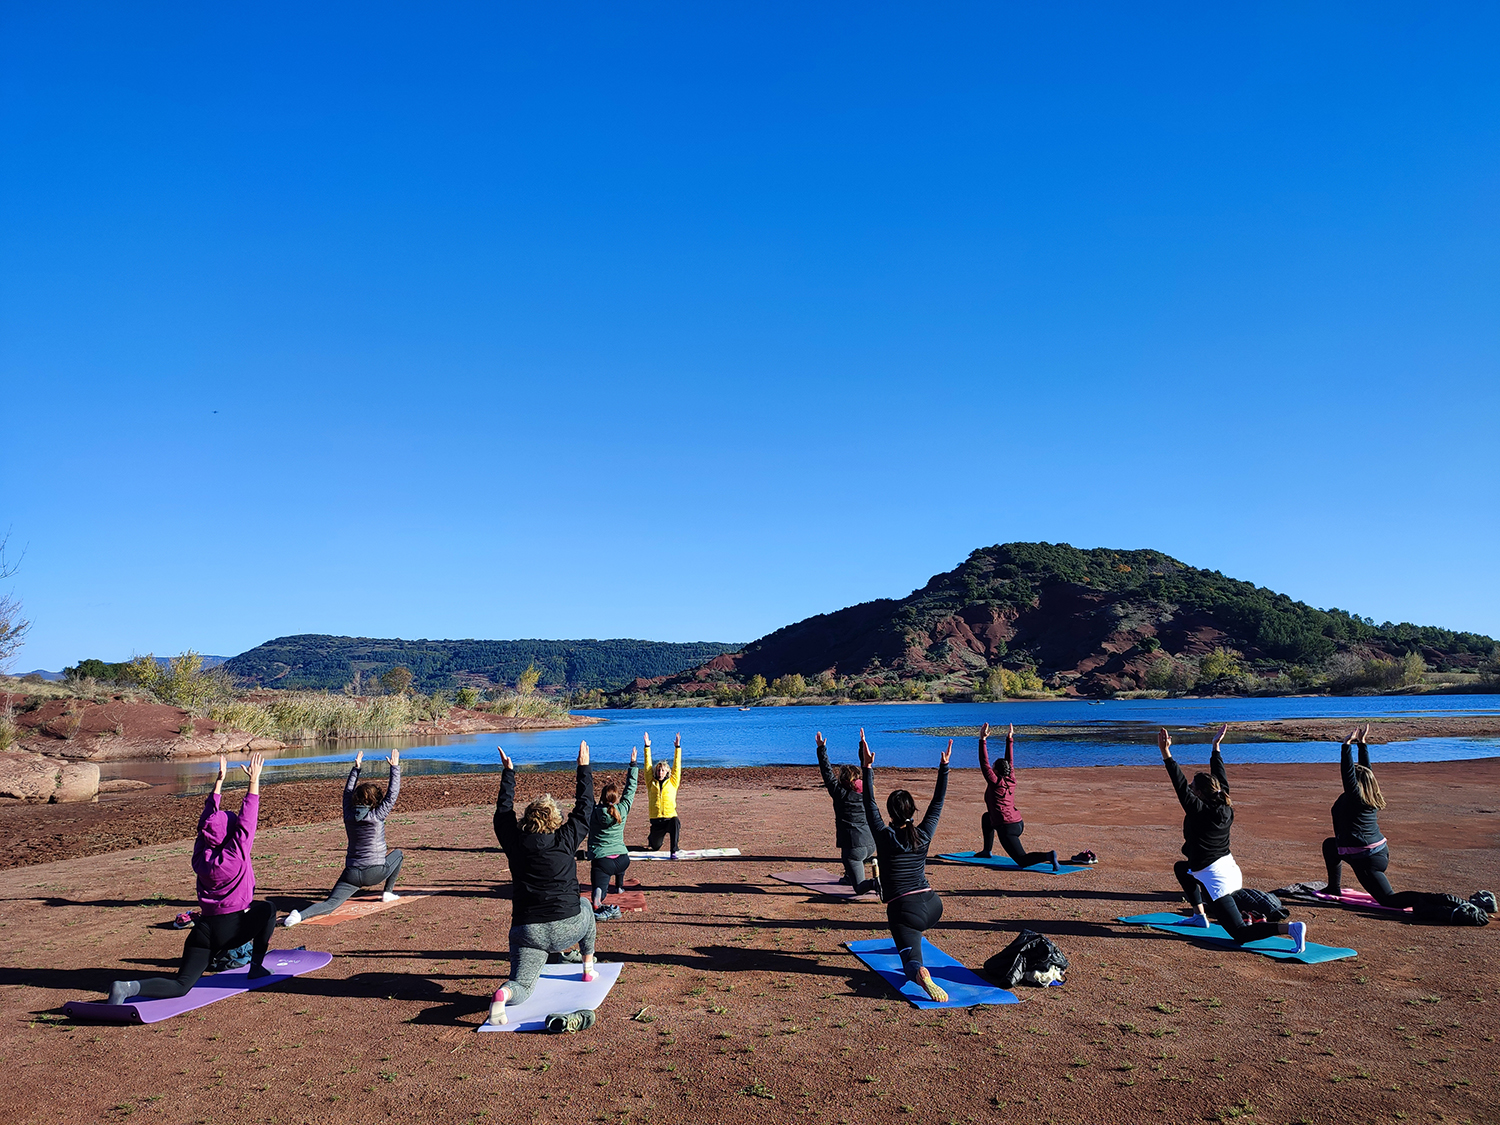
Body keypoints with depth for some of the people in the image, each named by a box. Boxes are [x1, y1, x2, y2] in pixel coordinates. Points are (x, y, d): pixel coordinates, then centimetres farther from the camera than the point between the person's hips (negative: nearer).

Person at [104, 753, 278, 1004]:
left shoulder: (200, 855, 3)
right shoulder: (235, 855, -14)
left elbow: (209, 816, 11)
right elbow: (247, 820, -12)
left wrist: (220, 780, 16)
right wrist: (254, 780, -10)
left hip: (203, 928, 5)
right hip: (231, 929, -5)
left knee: (180, 985, 4)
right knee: (267, 909, 21)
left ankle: (127, 987, -22)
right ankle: (256, 967, 17)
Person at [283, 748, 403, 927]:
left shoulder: (349, 815, 2)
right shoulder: (377, 816, -11)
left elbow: (348, 792, 19)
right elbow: (392, 793, -5)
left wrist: (356, 768, 23)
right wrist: (395, 767, 1)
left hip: (352, 872, 3)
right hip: (375, 873, -3)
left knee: (330, 904, 0)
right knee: (398, 853, 24)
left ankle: (300, 915, -28)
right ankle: (388, 893, 21)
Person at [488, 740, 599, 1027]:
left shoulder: (515, 842, 0)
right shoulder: (566, 839, -5)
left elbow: (504, 810, 18)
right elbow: (584, 807, 10)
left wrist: (508, 771, 28)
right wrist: (584, 767, 20)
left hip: (527, 932, 1)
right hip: (566, 928, 0)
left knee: (521, 987, 2)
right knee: (585, 907, 32)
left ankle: (503, 994, -33)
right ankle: (588, 968, 38)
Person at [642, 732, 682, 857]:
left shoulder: (672, 783, 7)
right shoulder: (651, 783, 8)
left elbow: (677, 767, 5)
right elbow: (648, 767, 7)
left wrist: (677, 748, 1)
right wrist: (647, 747, 5)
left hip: (670, 817, -2)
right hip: (656, 819, 2)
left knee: (675, 823, -37)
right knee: (655, 847, 11)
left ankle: (674, 851, -26)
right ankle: (651, 838, 49)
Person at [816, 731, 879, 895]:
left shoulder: (841, 794, -6)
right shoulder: (865, 792, 6)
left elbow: (827, 773, -2)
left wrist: (821, 748, 4)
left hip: (853, 848, -6)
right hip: (871, 844, 6)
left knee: (860, 887, -2)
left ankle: (874, 883, -30)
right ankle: (849, 876, 42)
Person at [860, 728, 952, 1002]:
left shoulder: (885, 837, -8)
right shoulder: (924, 835, 0)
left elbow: (869, 805, -9)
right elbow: (938, 802, 9)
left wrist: (867, 768, -12)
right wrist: (944, 767, 12)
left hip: (905, 912, -4)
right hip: (934, 906, 4)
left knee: (912, 963, -9)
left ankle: (922, 976, -42)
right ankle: (913, 938, 52)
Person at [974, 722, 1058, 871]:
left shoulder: (995, 783, -11)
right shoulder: (1011, 781, 7)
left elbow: (984, 764, -13)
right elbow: (1010, 761, 18)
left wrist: (983, 740, -13)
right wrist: (1009, 740, 21)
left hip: (1007, 829, -9)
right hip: (1018, 824, 9)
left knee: (1023, 861, -6)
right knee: (986, 817, 32)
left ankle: (1048, 856, -26)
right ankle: (987, 851, 34)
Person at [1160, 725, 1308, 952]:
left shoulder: (1199, 811, -18)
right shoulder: (1224, 807, 2)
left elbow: (1181, 785, -23)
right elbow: (1220, 778, 13)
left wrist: (1166, 754, -25)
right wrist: (1216, 746, 20)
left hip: (1216, 878, -9)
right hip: (1230, 868, 9)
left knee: (1241, 934, -6)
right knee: (1181, 867, 31)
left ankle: (1289, 928, -23)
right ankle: (1200, 915, 27)